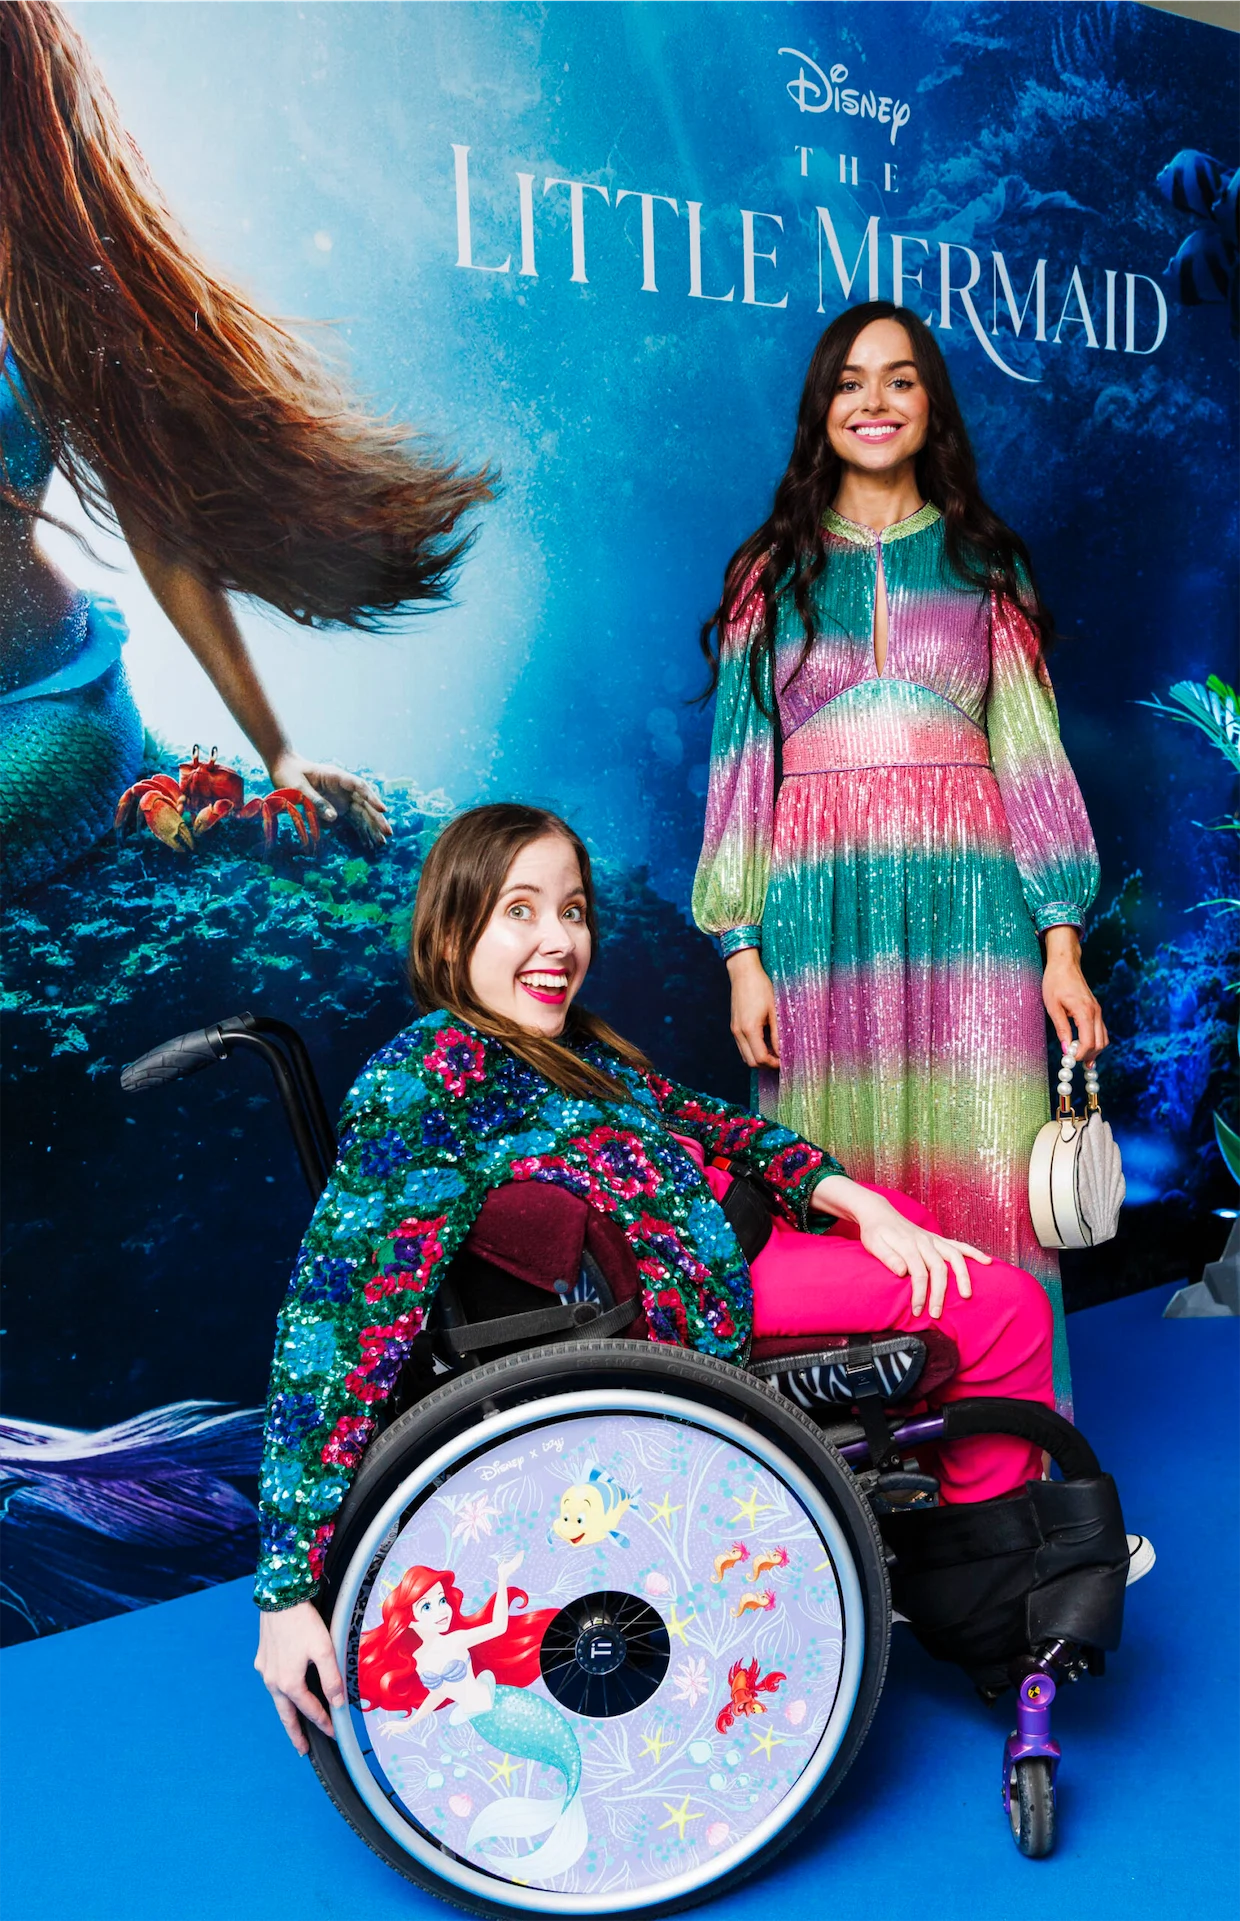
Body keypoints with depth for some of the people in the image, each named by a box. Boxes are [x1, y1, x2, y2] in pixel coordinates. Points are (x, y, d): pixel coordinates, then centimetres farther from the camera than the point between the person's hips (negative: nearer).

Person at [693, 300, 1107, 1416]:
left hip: (967, 904, 0)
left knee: (980, 1190, -3)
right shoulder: (771, 572, 13)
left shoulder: (986, 562, 14)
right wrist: (743, 950, -1)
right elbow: (740, 767, 8)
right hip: (820, 910, 0)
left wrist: (1063, 946, -1)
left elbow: (1033, 756, 8)